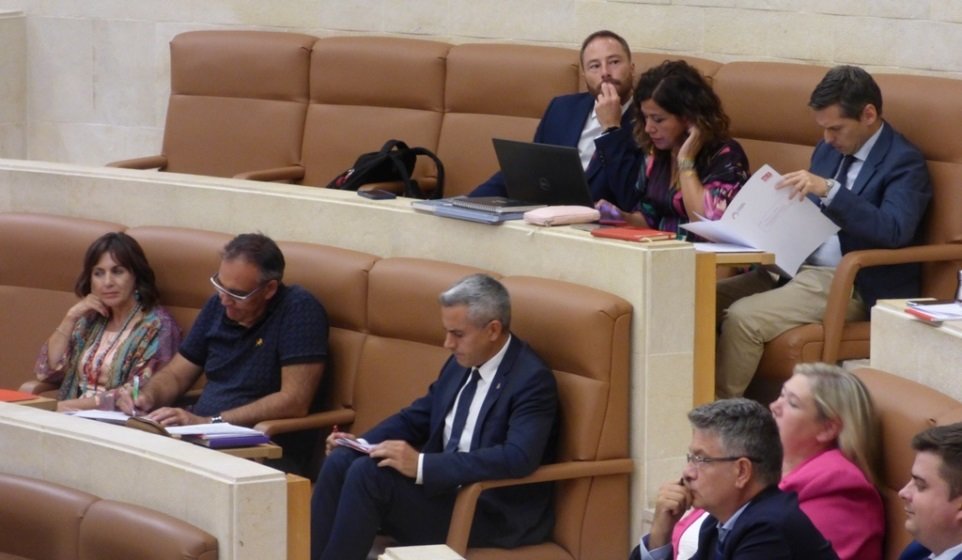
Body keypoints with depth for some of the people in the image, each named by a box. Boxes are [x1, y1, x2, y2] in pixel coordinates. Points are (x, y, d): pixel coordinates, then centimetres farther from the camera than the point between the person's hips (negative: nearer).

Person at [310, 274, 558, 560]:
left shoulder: (532, 379, -16)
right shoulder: (462, 362, 10)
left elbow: (518, 458, -29)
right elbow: (417, 417, 20)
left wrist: (422, 465, -33)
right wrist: (360, 443, 0)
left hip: (496, 512, -8)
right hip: (446, 485, 8)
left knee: (368, 473, -24)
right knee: (340, 461, -10)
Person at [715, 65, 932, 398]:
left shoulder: (904, 162, -9)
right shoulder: (829, 149, 14)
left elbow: (895, 230, -25)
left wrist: (829, 190, -32)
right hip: (799, 266, 9)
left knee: (742, 318, -25)